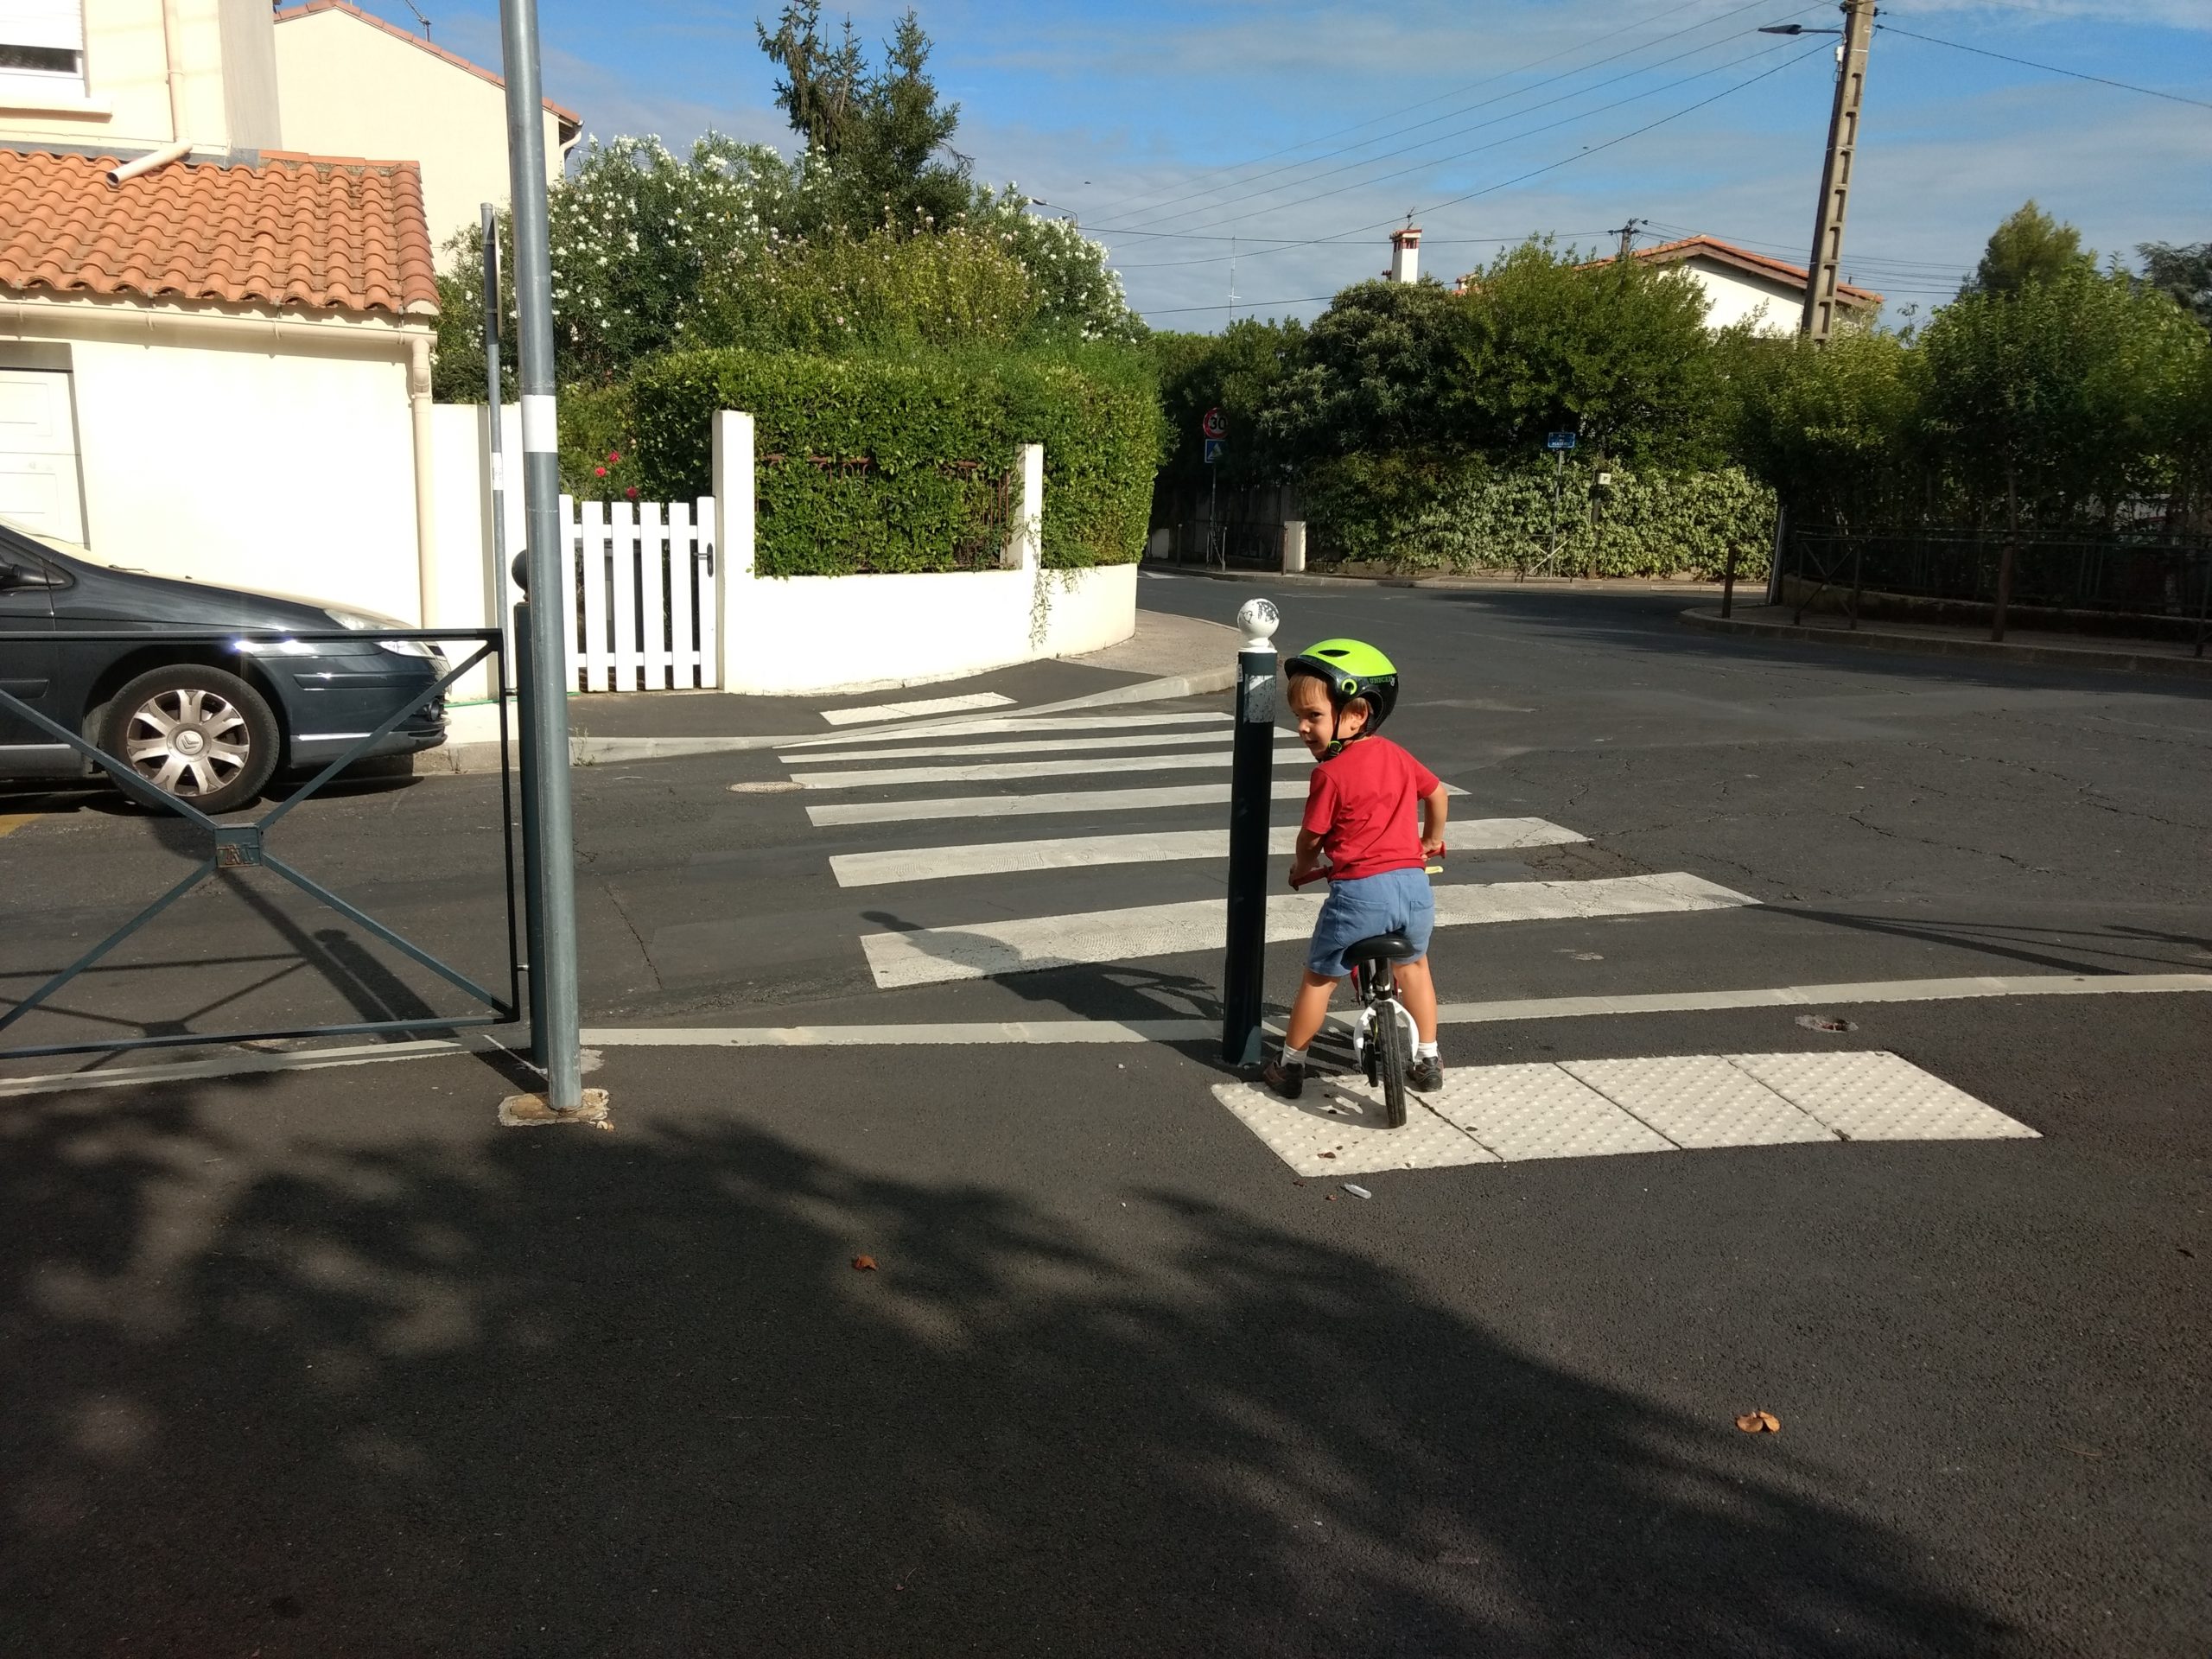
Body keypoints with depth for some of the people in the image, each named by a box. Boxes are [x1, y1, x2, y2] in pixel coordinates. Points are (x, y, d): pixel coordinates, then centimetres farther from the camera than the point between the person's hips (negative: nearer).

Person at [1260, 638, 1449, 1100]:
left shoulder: (1330, 773, -10)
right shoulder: (1395, 755, 9)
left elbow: (1311, 837, -1)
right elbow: (1438, 793, 24)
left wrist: (1301, 867, 21)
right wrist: (1431, 841, 41)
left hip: (1360, 890, -6)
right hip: (1413, 882, 6)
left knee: (1318, 979, 13)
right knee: (1413, 965, 29)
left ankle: (1290, 1064, 23)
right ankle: (1428, 1061, 35)